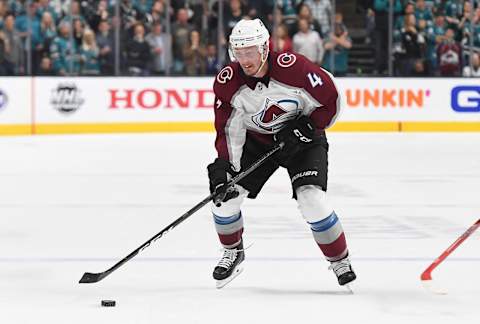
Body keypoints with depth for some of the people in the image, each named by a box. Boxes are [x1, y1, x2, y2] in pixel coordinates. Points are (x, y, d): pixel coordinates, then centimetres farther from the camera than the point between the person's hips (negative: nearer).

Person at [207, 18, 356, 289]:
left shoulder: (294, 68, -29)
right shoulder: (227, 82, -18)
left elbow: (331, 102, -17)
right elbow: (227, 130, -12)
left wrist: (307, 126, -24)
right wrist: (223, 165, -23)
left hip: (303, 138, -4)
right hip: (256, 141, 4)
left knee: (312, 199, -22)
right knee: (225, 195, -7)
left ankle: (340, 261, -1)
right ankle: (233, 253, 21)